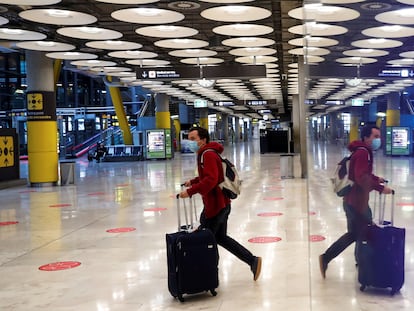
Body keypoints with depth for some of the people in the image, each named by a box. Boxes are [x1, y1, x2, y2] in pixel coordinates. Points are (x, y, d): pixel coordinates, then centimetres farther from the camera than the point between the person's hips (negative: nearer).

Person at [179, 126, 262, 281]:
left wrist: (190, 191, -30)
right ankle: (253, 261, 18)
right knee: (220, 237, 19)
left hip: (215, 205, -10)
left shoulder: (208, 154, -17)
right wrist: (193, 182, 18)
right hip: (222, 204, 10)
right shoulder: (205, 154, 15)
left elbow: (210, 180, -29)